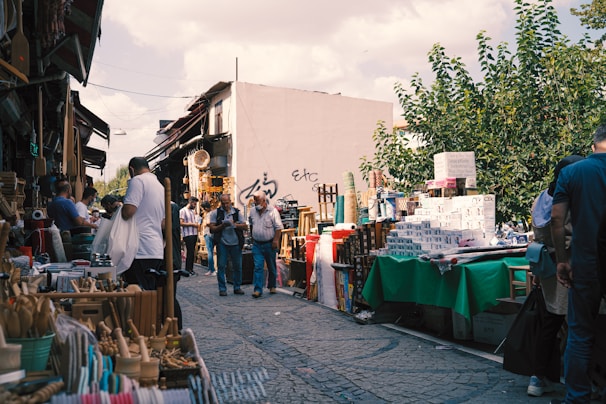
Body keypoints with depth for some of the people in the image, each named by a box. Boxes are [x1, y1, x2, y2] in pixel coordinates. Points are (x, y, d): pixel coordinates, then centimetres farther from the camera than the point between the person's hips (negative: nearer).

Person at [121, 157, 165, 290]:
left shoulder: (138, 180, -7)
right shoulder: (161, 187, 20)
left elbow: (128, 211, -19)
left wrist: (120, 209, 2)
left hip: (141, 251, -9)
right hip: (157, 250, 9)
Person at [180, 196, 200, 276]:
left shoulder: (193, 211, 18)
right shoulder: (183, 211, -5)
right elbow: (181, 223, -12)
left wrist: (197, 224, 5)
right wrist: (192, 224, -14)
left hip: (194, 234, 7)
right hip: (187, 234, -7)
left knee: (192, 251, 7)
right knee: (190, 251, -9)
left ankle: (190, 268, 11)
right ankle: (188, 269, -2)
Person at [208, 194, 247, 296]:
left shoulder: (236, 212, 7)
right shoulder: (216, 213, 3)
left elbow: (245, 226, 2)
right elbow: (212, 228, -1)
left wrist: (235, 224, -14)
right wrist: (222, 226, -16)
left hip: (235, 243, 2)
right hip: (222, 243, -1)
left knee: (237, 266, 6)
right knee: (221, 266, 1)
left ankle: (237, 287, 17)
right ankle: (222, 289, 10)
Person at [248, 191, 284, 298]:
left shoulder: (272, 211, -10)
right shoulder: (252, 211, 6)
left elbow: (279, 227, -10)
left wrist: (276, 240, -17)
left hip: (269, 244, -3)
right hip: (257, 244, 3)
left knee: (271, 267, 11)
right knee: (258, 267, -7)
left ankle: (272, 286, 29)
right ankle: (258, 289, -9)